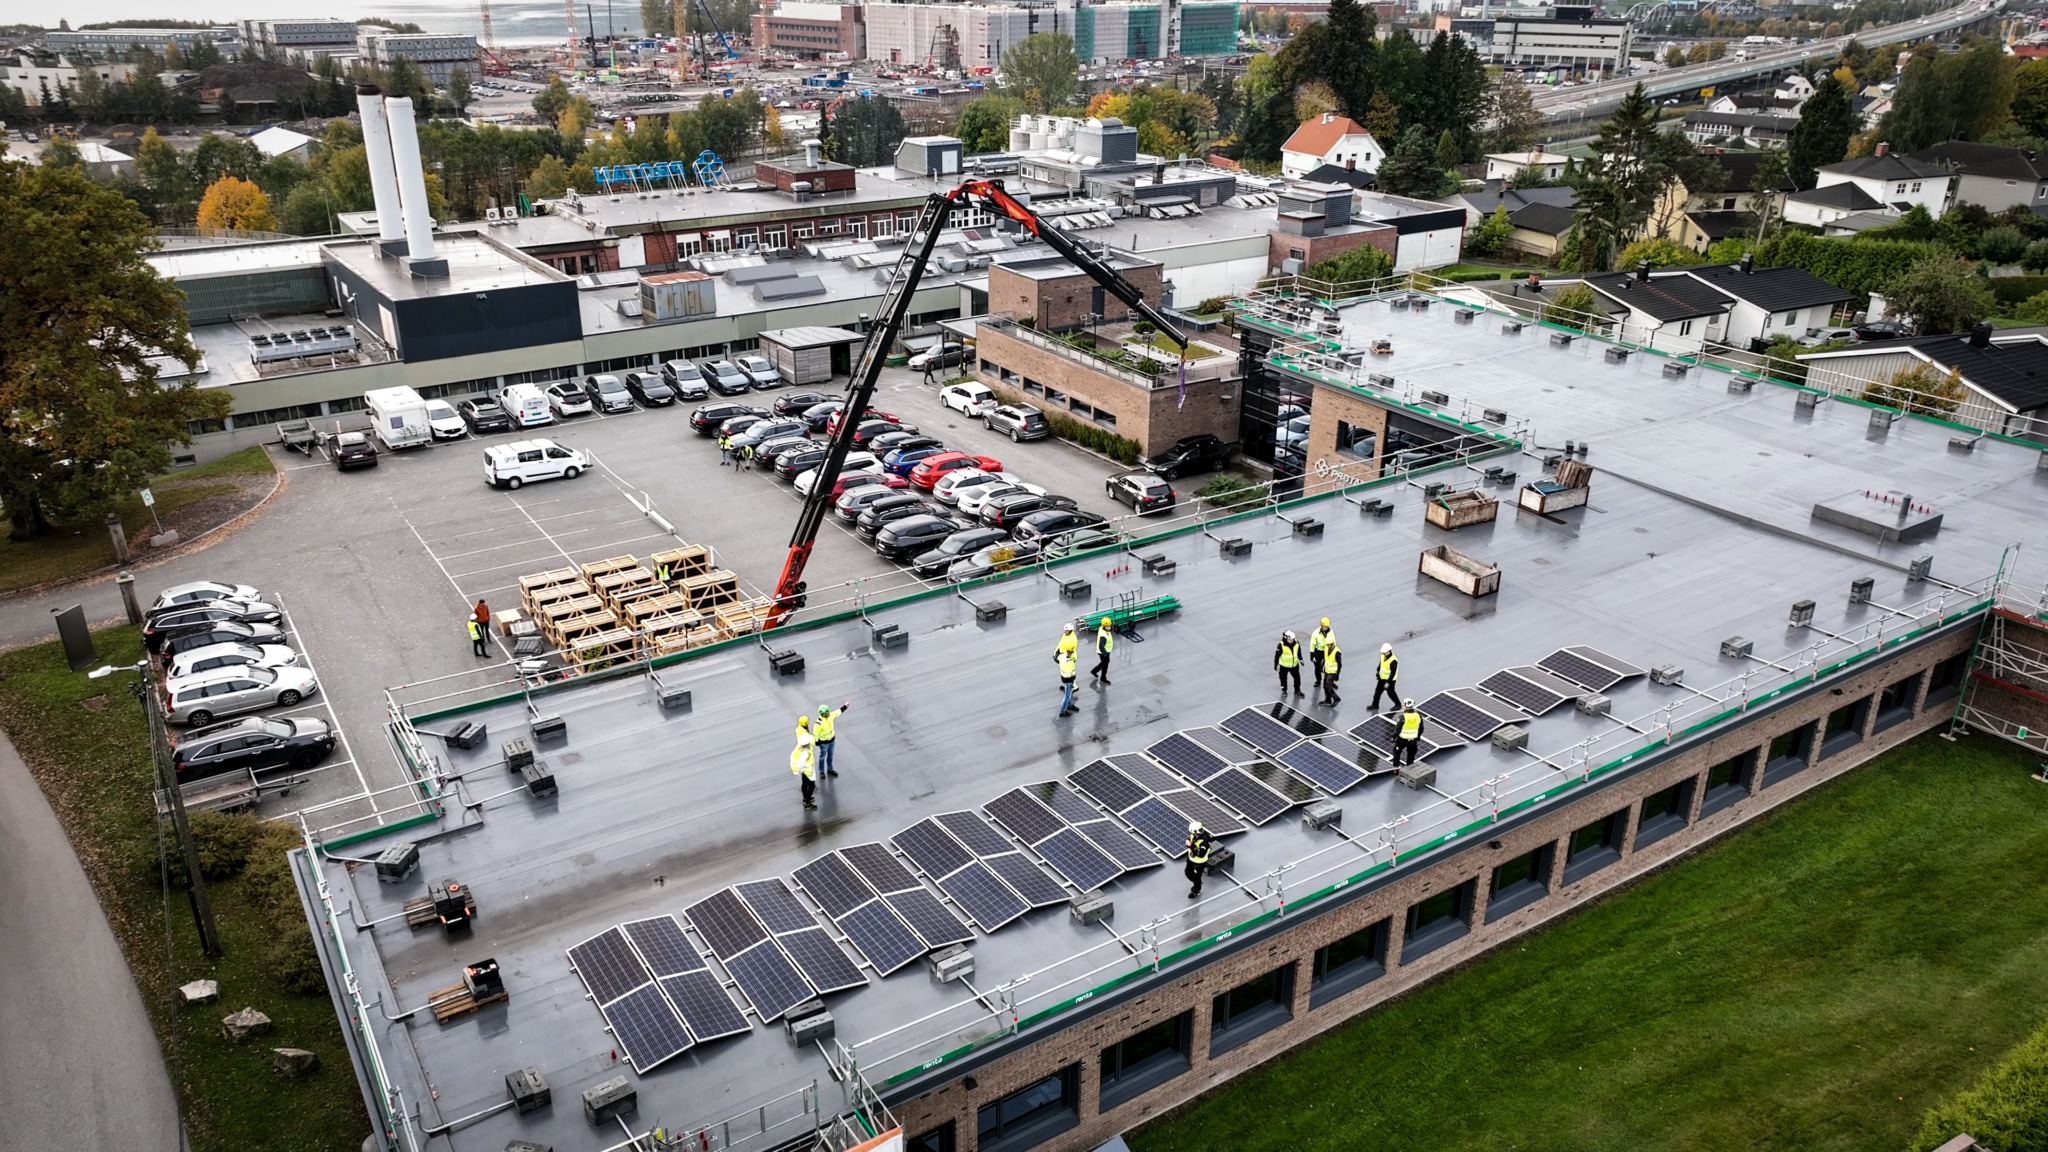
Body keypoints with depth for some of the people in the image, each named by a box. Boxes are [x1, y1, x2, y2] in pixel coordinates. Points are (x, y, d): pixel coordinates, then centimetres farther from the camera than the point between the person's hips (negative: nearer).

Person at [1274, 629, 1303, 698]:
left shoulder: (1297, 643, -12)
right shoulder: (1281, 645, -25)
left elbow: (1299, 652, 7)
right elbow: (1277, 655, -14)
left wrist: (1300, 659, 17)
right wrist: (1275, 664, -9)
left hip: (1294, 665, 3)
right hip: (1284, 666, -3)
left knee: (1297, 678, 12)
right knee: (1283, 678, 13)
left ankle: (1297, 690, 33)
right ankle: (1283, 690, 35)